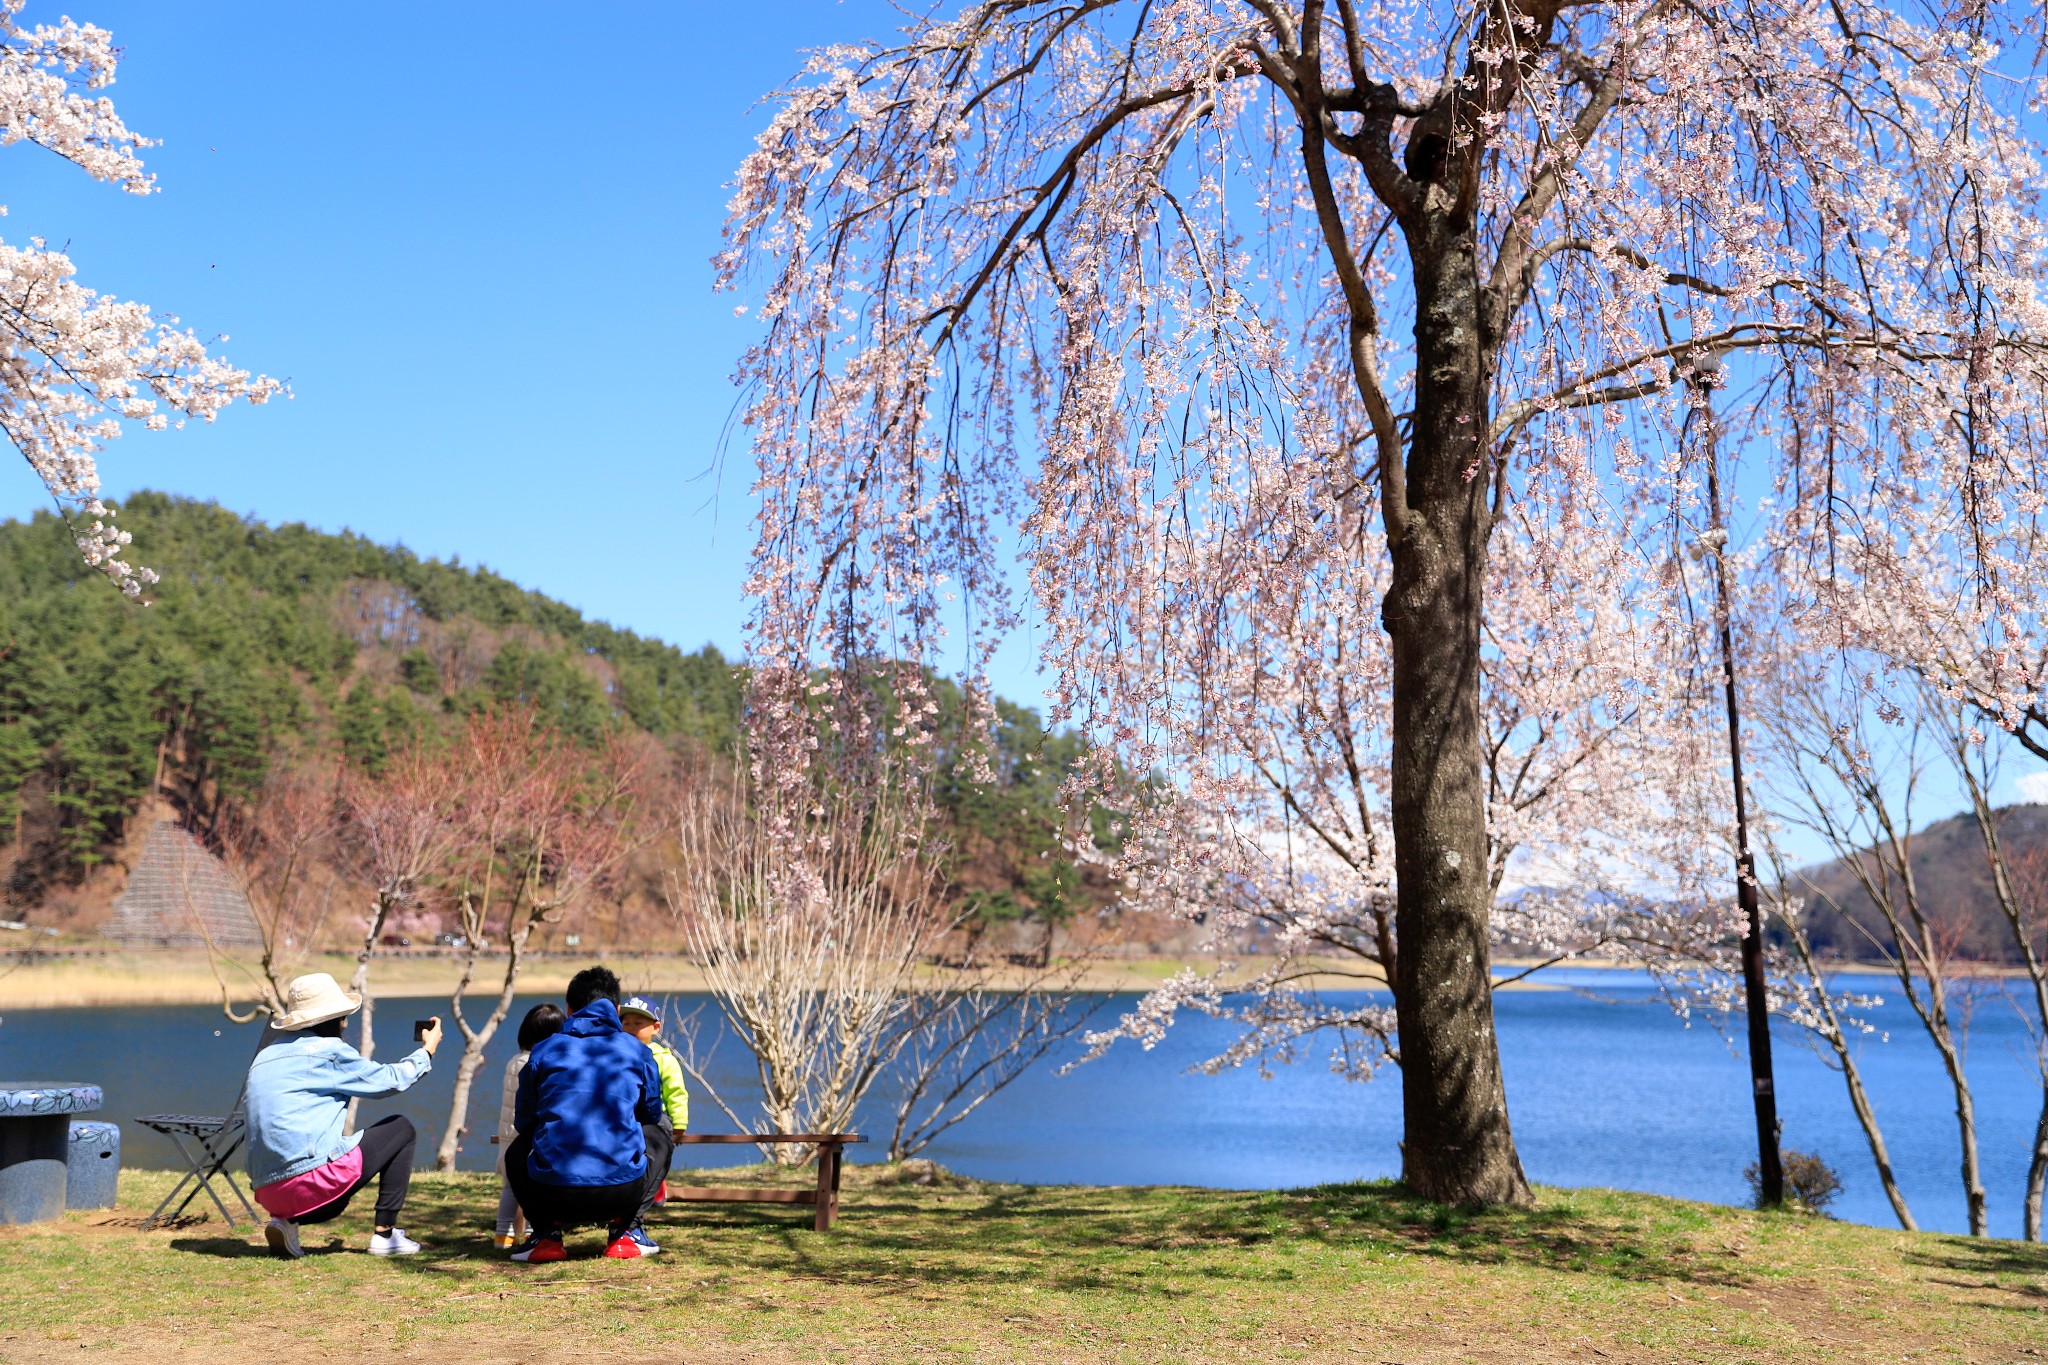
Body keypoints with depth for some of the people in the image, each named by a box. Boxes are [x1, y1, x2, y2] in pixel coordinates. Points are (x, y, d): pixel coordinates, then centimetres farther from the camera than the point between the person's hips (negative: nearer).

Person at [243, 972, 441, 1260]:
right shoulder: (327, 1050, -3)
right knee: (401, 1129, 12)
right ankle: (384, 1234, 9)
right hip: (314, 1179, -7)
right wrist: (427, 1050, 22)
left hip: (268, 1193, 8)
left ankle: (285, 1220, 9)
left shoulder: (265, 1055, 18)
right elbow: (390, 1080, 6)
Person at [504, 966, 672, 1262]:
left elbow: (522, 1122, 21)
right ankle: (621, 1232, 16)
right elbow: (652, 1114, 25)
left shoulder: (543, 1051, 11)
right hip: (623, 1192, -1)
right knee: (661, 1130, 30)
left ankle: (548, 1233, 13)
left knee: (517, 1152, 36)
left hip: (552, 1195, 1)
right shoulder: (637, 1052, 11)